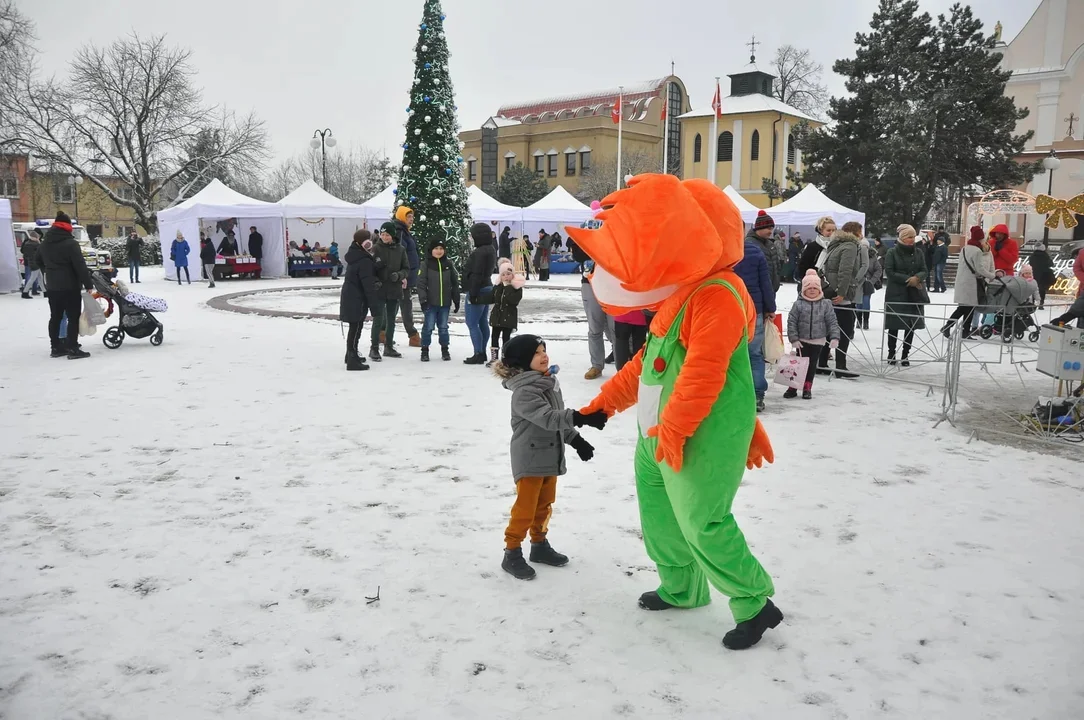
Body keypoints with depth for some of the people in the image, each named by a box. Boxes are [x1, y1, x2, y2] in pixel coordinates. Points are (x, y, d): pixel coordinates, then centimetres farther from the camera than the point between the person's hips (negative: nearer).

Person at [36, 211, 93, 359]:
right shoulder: (70, 243, -15)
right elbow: (81, 266, -19)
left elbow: (39, 262, 24)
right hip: (70, 286, -8)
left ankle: (56, 347, 17)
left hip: (52, 286, 8)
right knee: (74, 317, -4)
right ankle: (72, 348, -6)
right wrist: (88, 284, -16)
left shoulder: (44, 243, 10)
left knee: (55, 317, 13)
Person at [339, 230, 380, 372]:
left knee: (355, 327, 21)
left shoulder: (355, 255, 10)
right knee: (356, 328, -7)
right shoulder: (364, 261, -21)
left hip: (351, 297, 10)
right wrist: (377, 303, -16)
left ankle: (352, 354, 34)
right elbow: (369, 284, -21)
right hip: (357, 299, -10)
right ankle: (352, 361, -6)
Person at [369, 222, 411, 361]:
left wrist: (399, 275, -13)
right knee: (378, 320, -5)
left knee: (391, 319, 13)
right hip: (379, 290, -3)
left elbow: (406, 268, 5)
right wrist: (375, 282, -20)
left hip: (395, 290, 3)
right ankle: (374, 349, 5)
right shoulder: (376, 248, -4)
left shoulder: (400, 249, 2)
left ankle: (389, 347, 26)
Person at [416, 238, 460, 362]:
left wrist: (456, 300, 8)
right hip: (430, 302, -2)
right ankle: (425, 351, 13)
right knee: (428, 327, 2)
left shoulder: (448, 263, 5)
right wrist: (423, 300, -14)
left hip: (445, 302, 2)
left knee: (443, 327, 10)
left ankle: (445, 350, 21)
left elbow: (455, 283, 10)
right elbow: (421, 283, -6)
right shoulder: (426, 264, -3)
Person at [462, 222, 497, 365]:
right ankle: (482, 352, 22)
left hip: (478, 291, -10)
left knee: (472, 324, -6)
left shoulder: (479, 252, -21)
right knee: (483, 322, 15)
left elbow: (476, 275, -23)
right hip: (487, 288, 11)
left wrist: (472, 293, -19)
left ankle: (478, 354, -6)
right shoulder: (491, 250, 12)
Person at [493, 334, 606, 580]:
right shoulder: (523, 392, -21)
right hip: (529, 459, -8)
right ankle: (512, 554, 9)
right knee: (525, 508, -2)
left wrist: (576, 440, 18)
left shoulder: (550, 383, 8)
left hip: (550, 456, 9)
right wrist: (582, 417, -40)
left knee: (544, 505, 18)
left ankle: (539, 545, 32)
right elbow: (548, 418, -32)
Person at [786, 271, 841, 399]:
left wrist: (834, 337, -12)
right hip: (802, 340, -1)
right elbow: (791, 322, -6)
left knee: (812, 364, 8)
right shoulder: (798, 304, -6)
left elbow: (832, 322, -2)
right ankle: (793, 387, 11)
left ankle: (807, 388, 19)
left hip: (818, 341, 1)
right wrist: (794, 339, -12)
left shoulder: (826, 304, -2)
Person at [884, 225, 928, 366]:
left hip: (914, 294, 4)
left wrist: (917, 277, -16)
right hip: (896, 294, -4)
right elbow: (889, 272, -9)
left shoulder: (918, 253, 9)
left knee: (911, 326, 3)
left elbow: (924, 271, 7)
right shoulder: (892, 253, -3)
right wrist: (908, 279, -16)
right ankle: (891, 354, 13)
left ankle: (905, 355, 13)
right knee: (894, 326, 0)